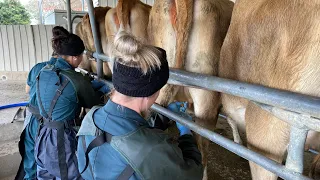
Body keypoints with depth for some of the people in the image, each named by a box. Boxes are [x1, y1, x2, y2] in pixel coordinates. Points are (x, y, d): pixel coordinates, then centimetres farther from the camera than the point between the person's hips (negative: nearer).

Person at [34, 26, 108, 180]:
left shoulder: (44, 71, 0)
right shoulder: (76, 80, -21)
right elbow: (92, 103, -4)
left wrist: (93, 83, 13)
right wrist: (104, 89, 13)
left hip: (42, 136, 8)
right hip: (61, 139, -7)